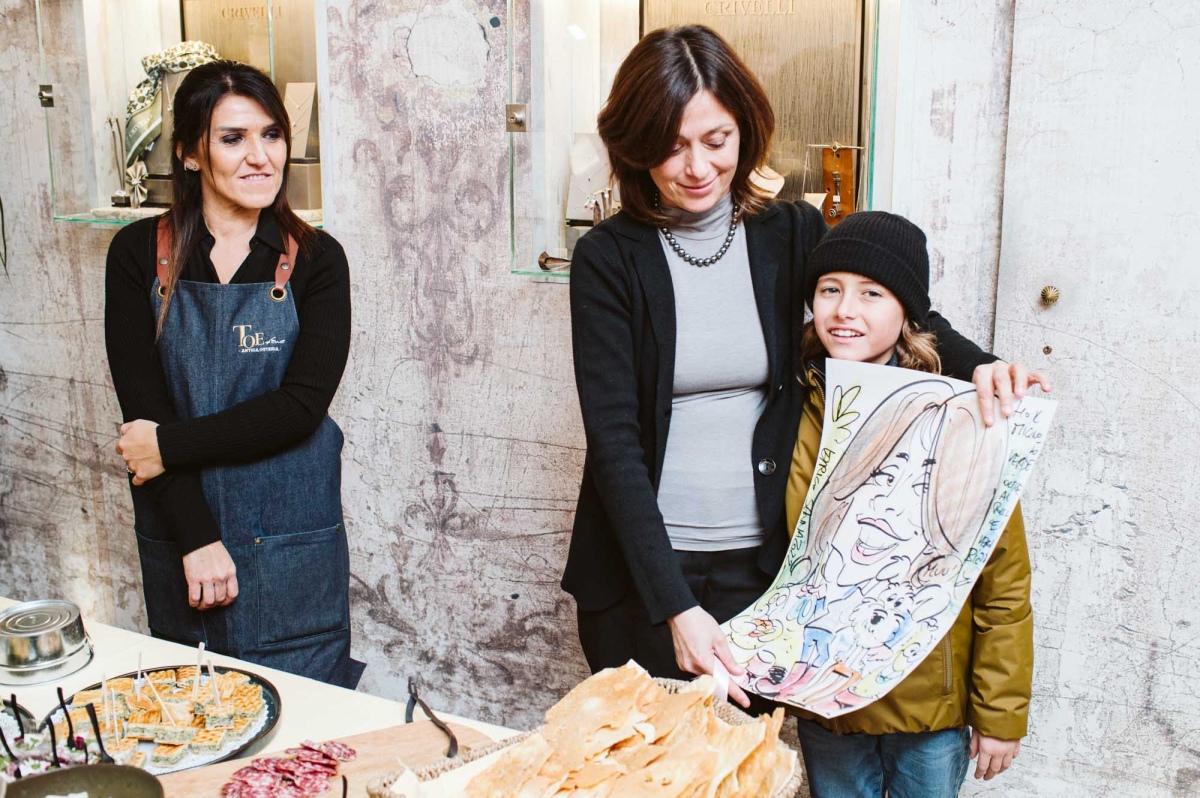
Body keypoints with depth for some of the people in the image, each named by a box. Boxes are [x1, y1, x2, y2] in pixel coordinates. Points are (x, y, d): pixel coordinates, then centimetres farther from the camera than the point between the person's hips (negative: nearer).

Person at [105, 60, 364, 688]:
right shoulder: (140, 254, -1)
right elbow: (140, 403, -6)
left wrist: (169, 445, -13)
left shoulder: (315, 259, -3)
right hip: (176, 537, 1)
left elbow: (301, 407, -12)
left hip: (294, 544, -1)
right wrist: (196, 539, -12)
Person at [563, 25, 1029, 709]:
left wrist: (976, 364, -12)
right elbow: (614, 439, -13)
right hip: (640, 572, -1)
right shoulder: (609, 259, -7)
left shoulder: (793, 235, 1)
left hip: (762, 567, 2)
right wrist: (674, 605, -22)